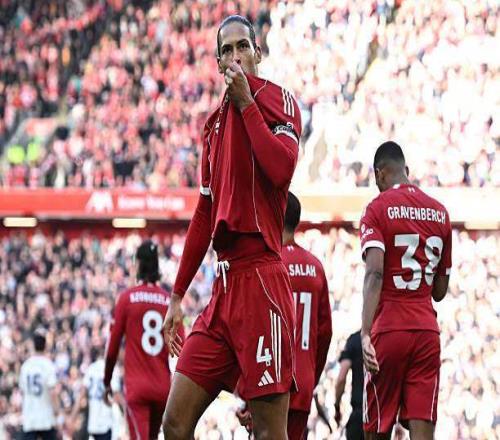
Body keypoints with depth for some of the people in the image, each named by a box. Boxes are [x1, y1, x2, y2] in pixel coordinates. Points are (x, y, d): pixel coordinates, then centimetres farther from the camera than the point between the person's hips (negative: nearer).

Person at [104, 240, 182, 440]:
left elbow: (113, 346, -1)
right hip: (164, 387, 4)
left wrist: (107, 382, 11)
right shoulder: (170, 301, 4)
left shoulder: (127, 298, -3)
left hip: (136, 387, -3)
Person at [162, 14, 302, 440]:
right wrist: (178, 296, 23)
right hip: (224, 286, 8)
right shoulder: (216, 121, 20)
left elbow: (281, 168, -21)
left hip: (260, 281, -8)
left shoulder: (278, 99, -1)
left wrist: (246, 101, -11)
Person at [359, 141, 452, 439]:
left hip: (389, 330, -3)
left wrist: (365, 334, -22)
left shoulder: (378, 208, -2)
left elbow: (375, 273, -16)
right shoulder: (440, 213, 13)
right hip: (428, 331, 3)